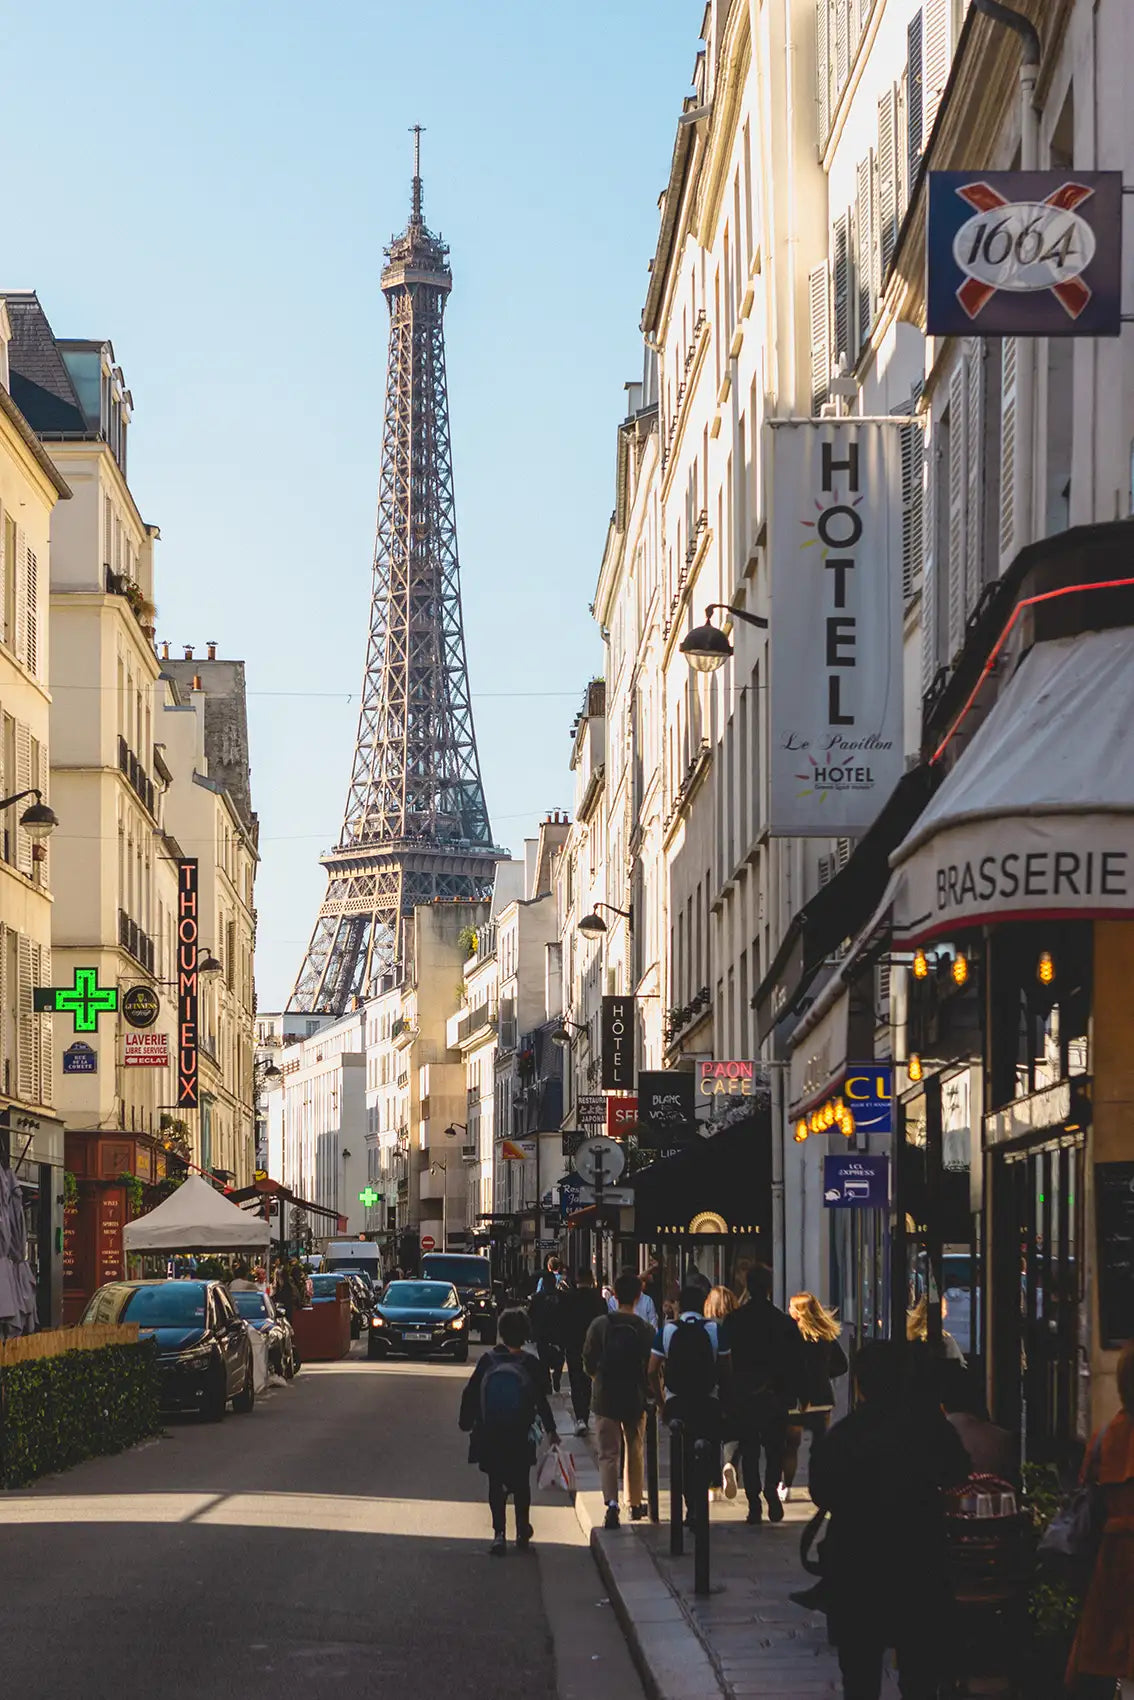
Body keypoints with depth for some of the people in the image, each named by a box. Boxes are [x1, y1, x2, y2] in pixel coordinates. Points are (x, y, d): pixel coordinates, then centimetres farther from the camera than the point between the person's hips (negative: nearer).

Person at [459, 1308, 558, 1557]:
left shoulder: (488, 1361, -4)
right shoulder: (529, 1364, -8)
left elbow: (470, 1394, -1)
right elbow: (541, 1400, -3)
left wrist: (466, 1424, 11)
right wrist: (550, 1428, 9)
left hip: (490, 1435, 1)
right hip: (520, 1436, -1)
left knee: (496, 1484, 8)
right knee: (521, 1483, 14)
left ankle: (499, 1533, -1)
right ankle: (523, 1532, 19)